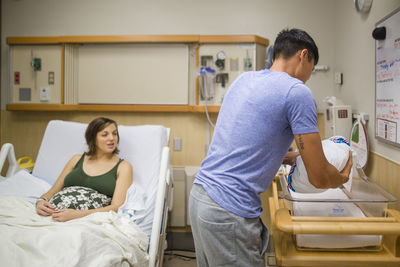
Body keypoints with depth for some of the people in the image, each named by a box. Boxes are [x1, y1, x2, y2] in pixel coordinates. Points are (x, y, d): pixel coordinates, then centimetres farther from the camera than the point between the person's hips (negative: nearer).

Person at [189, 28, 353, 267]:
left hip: (199, 195, 9)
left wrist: (290, 158, 25)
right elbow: (319, 178, -7)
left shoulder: (244, 79, 13)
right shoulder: (297, 92, -10)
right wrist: (343, 178, 14)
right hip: (229, 212, -8)